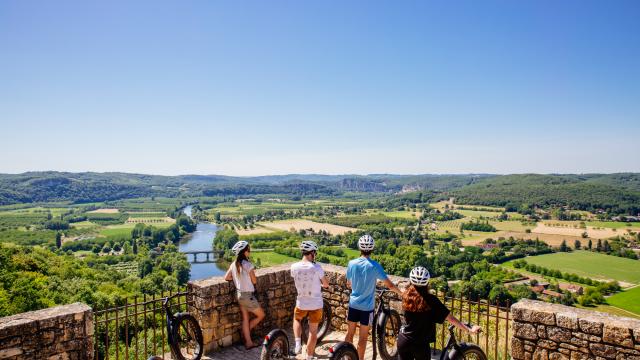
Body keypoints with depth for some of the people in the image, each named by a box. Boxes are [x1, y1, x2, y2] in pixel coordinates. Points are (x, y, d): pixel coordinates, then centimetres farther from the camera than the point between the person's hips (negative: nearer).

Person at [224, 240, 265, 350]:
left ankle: (248, 342, 21)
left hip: (239, 295, 8)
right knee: (261, 315, 12)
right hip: (248, 296, -8)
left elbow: (226, 278, 4)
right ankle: (246, 332, 18)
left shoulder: (233, 264, 0)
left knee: (245, 319, 16)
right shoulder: (248, 265, -22)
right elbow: (254, 281, -12)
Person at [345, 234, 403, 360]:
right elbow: (389, 285, -12)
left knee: (349, 333, 19)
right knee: (362, 338, 9)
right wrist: (402, 294, 6)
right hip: (367, 307, -3)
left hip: (353, 304, 3)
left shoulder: (352, 263, -8)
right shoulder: (375, 266, -17)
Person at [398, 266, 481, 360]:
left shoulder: (407, 296, -6)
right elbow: (450, 318, -17)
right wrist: (469, 329, -11)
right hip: (421, 344, -3)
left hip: (403, 340, 3)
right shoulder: (431, 300, -18)